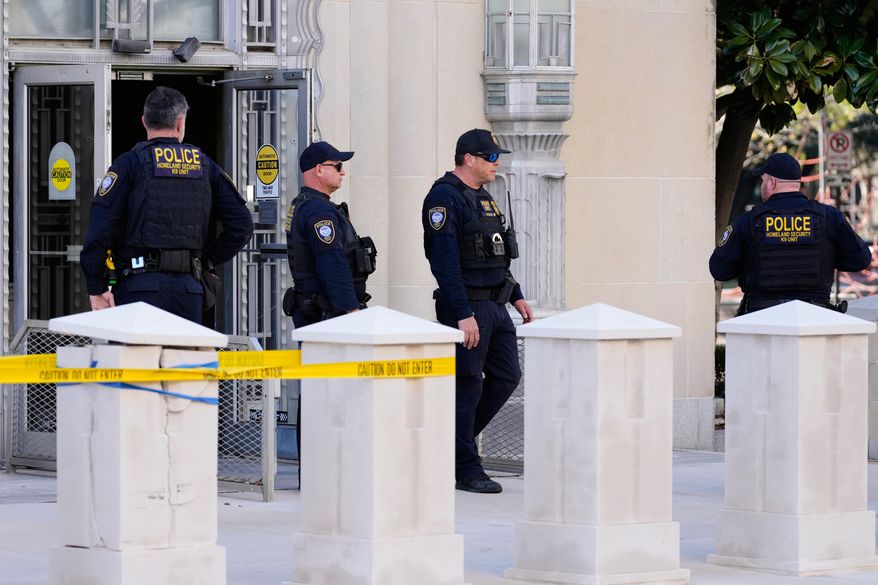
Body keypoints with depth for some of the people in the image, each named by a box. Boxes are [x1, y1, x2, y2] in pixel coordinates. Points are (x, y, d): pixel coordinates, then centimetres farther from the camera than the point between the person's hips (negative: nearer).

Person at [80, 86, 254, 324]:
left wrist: (96, 288, -2)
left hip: (140, 285, -3)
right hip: (189, 287, 3)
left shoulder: (130, 164, 1)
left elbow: (100, 227, -7)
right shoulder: (204, 166, 12)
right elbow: (242, 224, 10)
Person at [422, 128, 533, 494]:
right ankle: (466, 470, 2)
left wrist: (516, 297, 20)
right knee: (467, 386, -4)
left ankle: (456, 439, 24)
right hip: (466, 307, -9)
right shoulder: (445, 197, -13)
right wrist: (463, 315, -24)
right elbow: (445, 261, -20)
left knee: (506, 377, 9)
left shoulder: (482, 199, 18)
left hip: (495, 308, 9)